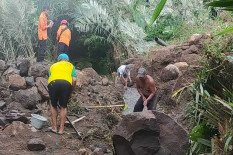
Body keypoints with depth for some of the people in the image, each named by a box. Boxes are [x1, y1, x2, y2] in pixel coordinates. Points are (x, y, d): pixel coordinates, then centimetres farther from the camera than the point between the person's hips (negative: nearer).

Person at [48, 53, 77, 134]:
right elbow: (74, 80, 13)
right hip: (66, 83, -1)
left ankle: (54, 127, 21)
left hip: (53, 83, 1)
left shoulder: (53, 66, 32)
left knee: (53, 106, 20)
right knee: (63, 107, 15)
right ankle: (61, 129, 16)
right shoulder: (70, 65, 26)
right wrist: (71, 92, 23)